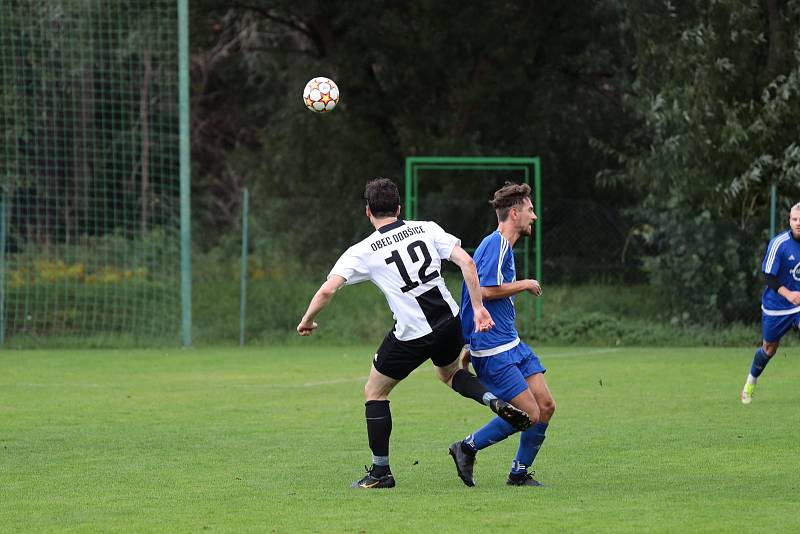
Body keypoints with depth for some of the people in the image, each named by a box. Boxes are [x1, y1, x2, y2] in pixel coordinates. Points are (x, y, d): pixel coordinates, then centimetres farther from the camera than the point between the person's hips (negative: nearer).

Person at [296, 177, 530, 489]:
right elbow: (465, 261, -6)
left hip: (411, 333, -4)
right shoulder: (427, 229, 4)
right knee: (449, 374, 34)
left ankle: (380, 472, 15)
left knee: (374, 393, 16)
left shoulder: (362, 252, -4)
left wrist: (307, 321, 6)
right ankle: (495, 402, 7)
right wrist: (478, 308, -4)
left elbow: (327, 290, -11)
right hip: (449, 322, 4)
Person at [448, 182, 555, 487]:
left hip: (511, 344, 10)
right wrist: (525, 285, -10)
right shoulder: (496, 244, -13)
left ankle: (519, 473, 14)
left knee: (546, 407, 4)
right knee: (529, 414, -11)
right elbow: (487, 290, -25)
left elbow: (483, 291, 25)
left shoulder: (502, 245, 19)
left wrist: (469, 345, 27)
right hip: (493, 349, -10)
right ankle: (468, 448, 5)